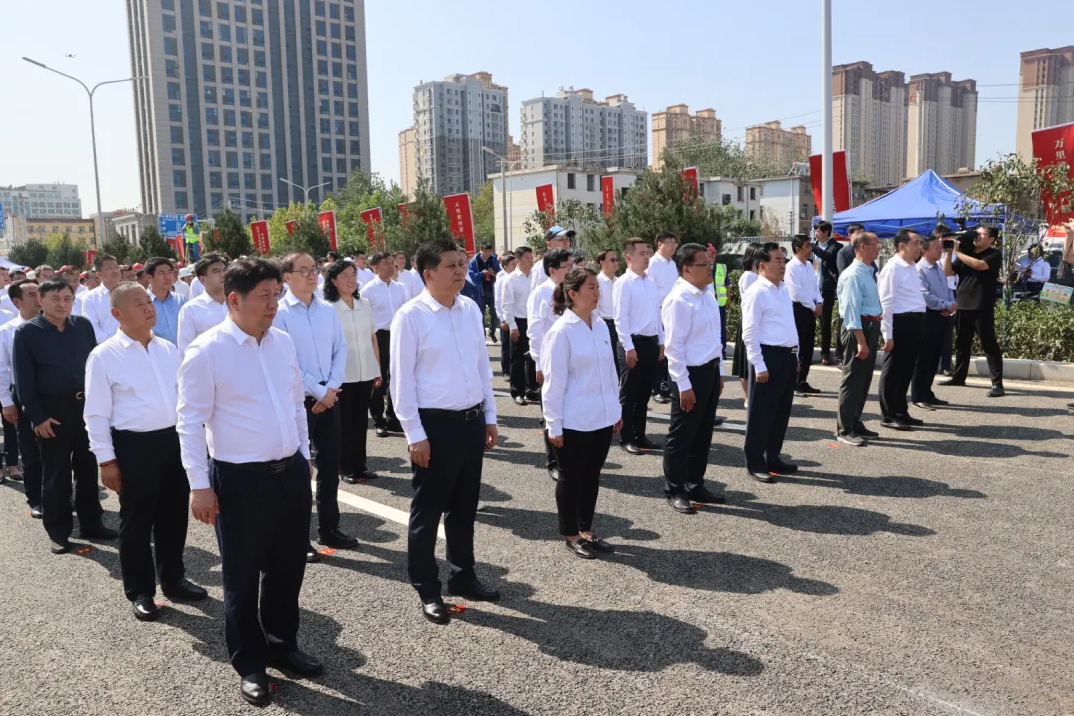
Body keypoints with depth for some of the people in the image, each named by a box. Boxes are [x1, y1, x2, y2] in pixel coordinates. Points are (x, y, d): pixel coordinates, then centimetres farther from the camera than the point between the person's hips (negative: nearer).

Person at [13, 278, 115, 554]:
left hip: (86, 405, 3)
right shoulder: (26, 332, -5)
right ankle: (58, 532, 17)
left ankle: (91, 523, 24)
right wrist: (37, 416, -11)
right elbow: (23, 380, -7)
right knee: (56, 473, 6)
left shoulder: (83, 325, 4)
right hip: (52, 410, -3)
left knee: (88, 467, 12)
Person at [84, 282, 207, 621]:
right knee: (137, 521, 7)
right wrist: (106, 460, -10)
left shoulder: (168, 349, 8)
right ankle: (140, 592, 23)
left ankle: (173, 579, 34)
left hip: (174, 439, 5)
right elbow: (97, 413, -8)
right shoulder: (104, 356, -8)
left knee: (174, 515, 16)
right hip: (134, 445, -5)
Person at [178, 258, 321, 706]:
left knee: (288, 567, 18)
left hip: (291, 472, 6)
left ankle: (282, 646, 40)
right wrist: (200, 485, -14)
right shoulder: (206, 351, -14)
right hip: (239, 479, -6)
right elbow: (190, 422, -13)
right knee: (243, 576, 10)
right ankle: (249, 665, 29)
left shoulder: (283, 342, 5)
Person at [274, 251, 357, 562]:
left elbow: (341, 350, 7)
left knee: (330, 465, 14)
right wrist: (318, 392, -13)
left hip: (329, 397, 6)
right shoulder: (279, 313, -10)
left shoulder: (328, 310, 7)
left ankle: (329, 529, 28)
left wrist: (332, 388, -6)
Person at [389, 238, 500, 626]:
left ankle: (463, 576, 36)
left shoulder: (470, 310, 6)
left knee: (464, 506, 19)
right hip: (435, 423, -6)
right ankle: (427, 590, 24)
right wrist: (415, 434, -14)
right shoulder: (411, 316, -13)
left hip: (471, 420, 6)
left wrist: (489, 416, 12)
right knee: (428, 510, 8)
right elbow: (402, 380, -13)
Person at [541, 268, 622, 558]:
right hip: (574, 422, -6)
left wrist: (616, 409, 14)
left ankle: (586, 531, 31)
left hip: (602, 418, 7)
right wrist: (554, 425, -13)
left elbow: (609, 371, 12)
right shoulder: (561, 331, -15)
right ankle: (571, 535, 25)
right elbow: (554, 381, -14)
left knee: (592, 476, 17)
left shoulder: (601, 326, 5)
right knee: (571, 478, 9)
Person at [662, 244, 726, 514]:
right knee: (682, 437, 5)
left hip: (710, 371, 9)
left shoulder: (708, 296, 9)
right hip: (690, 373, -9)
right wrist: (684, 385, -20)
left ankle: (695, 486, 32)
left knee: (703, 435, 18)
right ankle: (675, 491, 19)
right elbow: (674, 346, -20)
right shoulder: (678, 300, -18)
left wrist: (719, 372, 16)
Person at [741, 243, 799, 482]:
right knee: (762, 413, 1)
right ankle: (755, 462, 13)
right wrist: (760, 366, -18)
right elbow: (750, 334, -16)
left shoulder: (784, 290, 13)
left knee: (782, 411, 16)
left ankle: (773, 458, 29)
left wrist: (794, 355, 18)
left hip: (787, 356, 9)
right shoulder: (756, 293, -13)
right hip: (768, 356, -8)